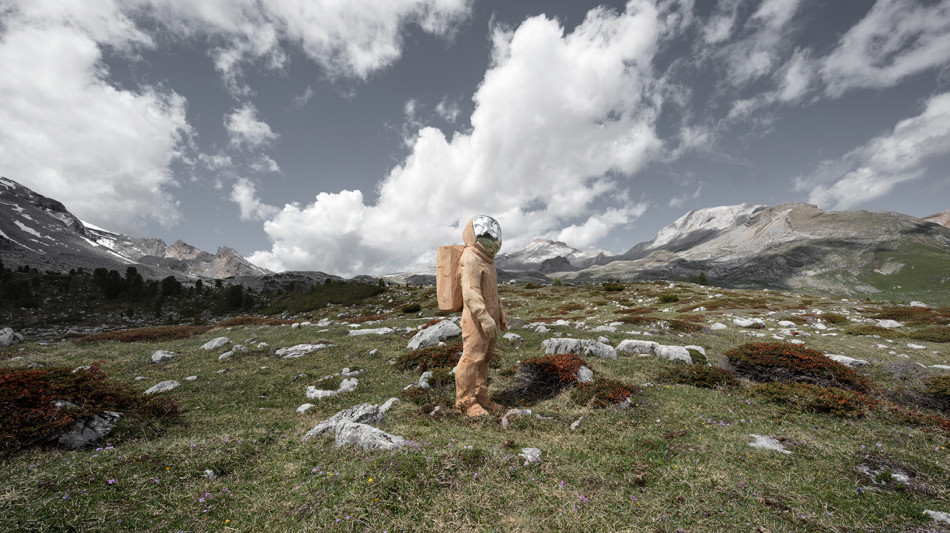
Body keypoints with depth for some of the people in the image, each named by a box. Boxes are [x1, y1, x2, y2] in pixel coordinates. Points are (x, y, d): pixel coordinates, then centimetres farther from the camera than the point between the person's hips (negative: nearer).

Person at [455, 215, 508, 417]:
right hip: (476, 320, -10)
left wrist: (501, 315, 22)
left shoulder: (485, 258, 17)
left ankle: (480, 398, 26)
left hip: (488, 318, 10)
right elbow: (470, 293, -23)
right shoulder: (471, 259, -15)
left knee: (484, 358, 14)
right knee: (472, 358, -2)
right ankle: (465, 402, 11)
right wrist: (485, 319, -26)